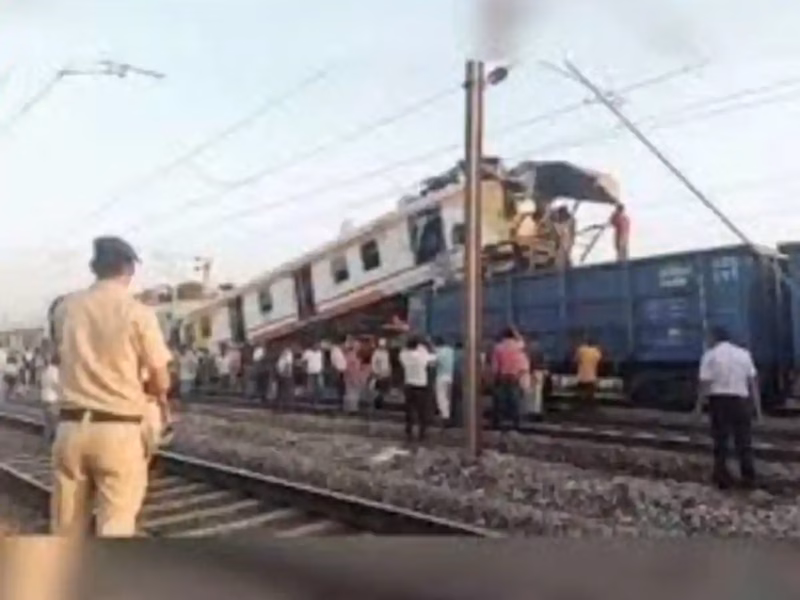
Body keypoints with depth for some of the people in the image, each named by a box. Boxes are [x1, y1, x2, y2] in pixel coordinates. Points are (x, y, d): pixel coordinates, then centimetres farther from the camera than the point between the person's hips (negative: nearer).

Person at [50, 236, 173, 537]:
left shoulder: (65, 308, 5)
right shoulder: (137, 312, -9)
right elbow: (161, 382, -5)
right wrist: (160, 397, 16)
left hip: (71, 426, 5)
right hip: (119, 429, -4)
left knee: (66, 527, 16)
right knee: (115, 527, 3)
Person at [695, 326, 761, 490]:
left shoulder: (710, 355, -3)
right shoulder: (743, 353, 8)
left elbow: (705, 383, -10)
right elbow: (753, 381, 4)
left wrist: (699, 404, -1)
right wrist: (757, 407, 6)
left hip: (719, 399, -2)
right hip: (741, 399, 2)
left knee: (720, 441, 9)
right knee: (744, 441, 12)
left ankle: (723, 478, 12)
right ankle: (749, 477, 14)